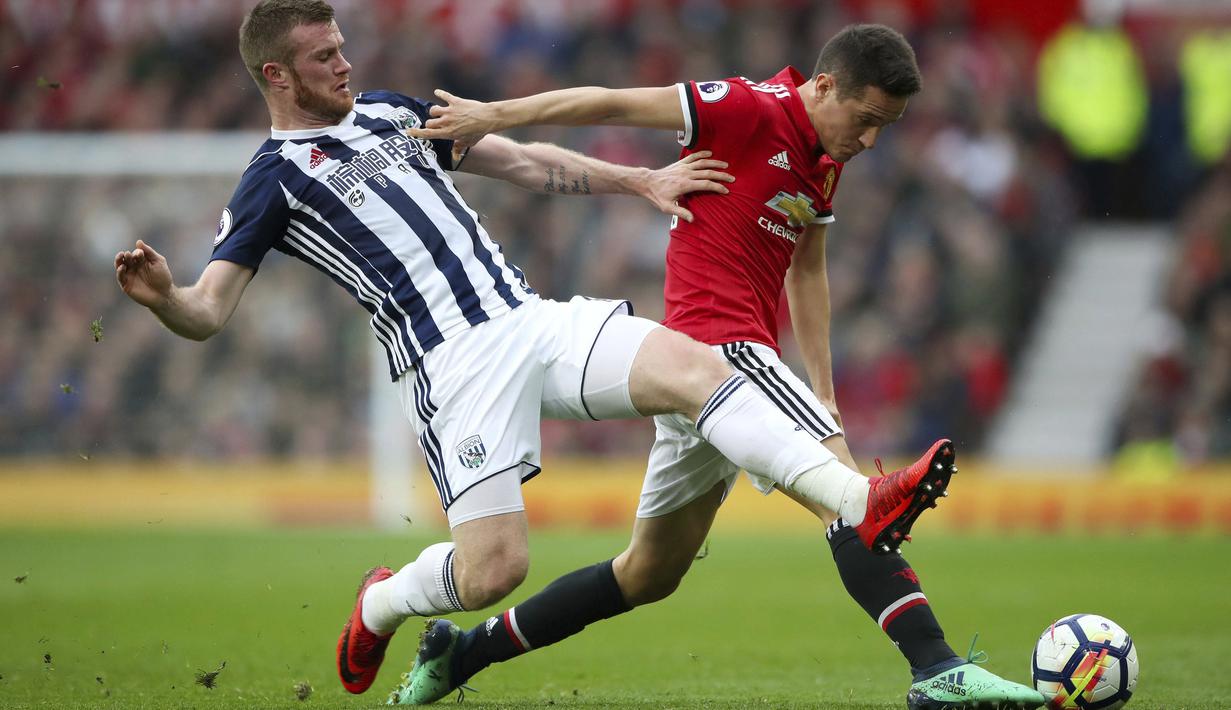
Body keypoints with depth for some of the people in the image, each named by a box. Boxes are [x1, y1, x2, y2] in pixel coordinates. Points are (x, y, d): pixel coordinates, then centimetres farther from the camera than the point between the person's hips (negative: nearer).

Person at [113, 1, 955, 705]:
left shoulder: (388, 112, 21)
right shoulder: (272, 181, 1)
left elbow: (524, 162, 28)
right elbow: (208, 312, -7)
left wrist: (642, 182, 22)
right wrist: (161, 296, -31)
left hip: (534, 318, 6)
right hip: (452, 362, -6)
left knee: (691, 364, -17)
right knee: (493, 569, -15)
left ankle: (861, 503, -27)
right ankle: (380, 606, 19)